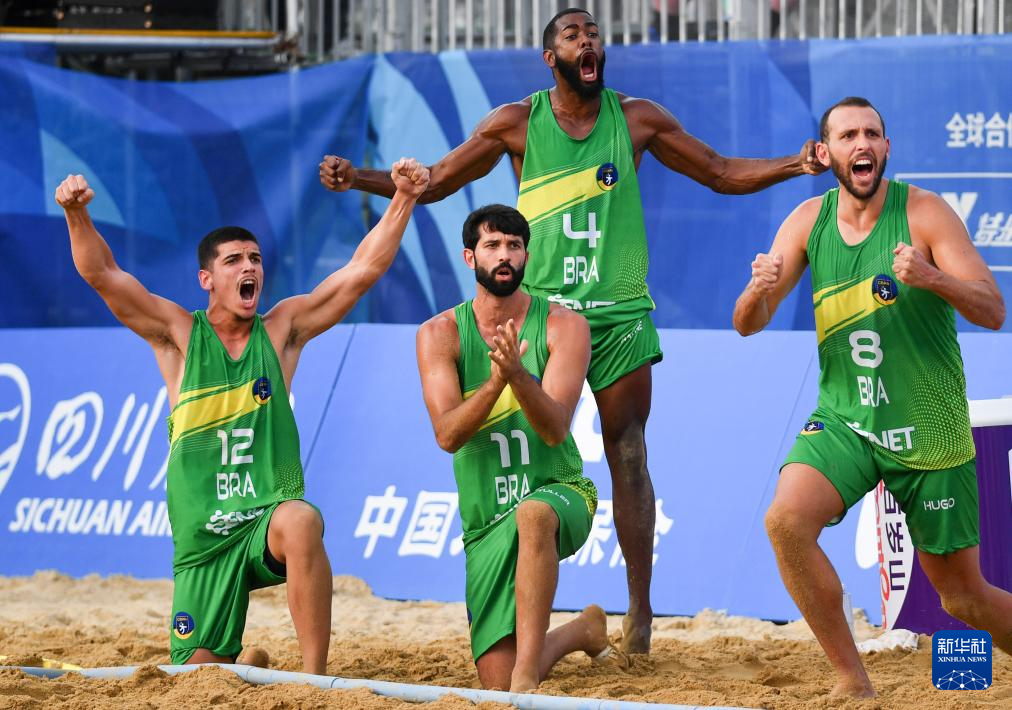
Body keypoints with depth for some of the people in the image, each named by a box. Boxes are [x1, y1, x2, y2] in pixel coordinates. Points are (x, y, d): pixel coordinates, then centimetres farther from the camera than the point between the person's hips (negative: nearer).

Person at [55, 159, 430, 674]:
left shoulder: (283, 330, 6)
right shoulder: (180, 336, 3)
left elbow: (364, 269, 0)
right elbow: (101, 274, -6)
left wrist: (403, 201, -11)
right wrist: (77, 213, -23)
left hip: (270, 516, -1)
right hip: (203, 535, 1)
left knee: (302, 521, -38)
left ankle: (315, 679, -31)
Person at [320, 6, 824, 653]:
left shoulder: (636, 119, 5)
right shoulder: (516, 125, 3)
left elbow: (722, 173, 12)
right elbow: (434, 183, 9)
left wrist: (794, 166, -2)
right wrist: (358, 179, -4)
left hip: (620, 310, 1)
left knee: (628, 456, 1)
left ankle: (641, 607, 3)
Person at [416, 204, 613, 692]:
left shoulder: (563, 327, -4)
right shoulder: (440, 335, 0)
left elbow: (555, 429, -16)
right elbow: (448, 434, -12)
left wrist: (518, 375, -35)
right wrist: (494, 382, -29)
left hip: (559, 493, -3)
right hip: (486, 520, 3)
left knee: (533, 515, -42)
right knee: (498, 681, -4)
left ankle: (527, 674, -41)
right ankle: (583, 630, 31)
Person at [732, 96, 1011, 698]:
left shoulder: (924, 213, -11)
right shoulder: (809, 221, 1)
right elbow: (748, 325, 1)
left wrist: (932, 278, -36)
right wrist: (760, 291, -23)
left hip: (929, 429, -3)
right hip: (844, 419, 3)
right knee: (787, 521, -25)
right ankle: (853, 682, -12)